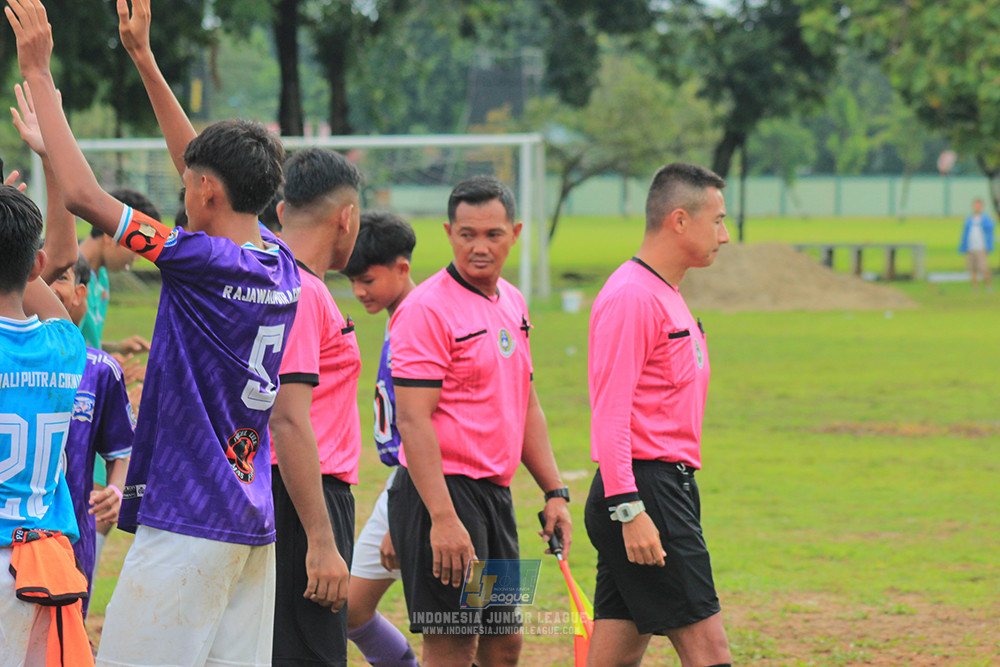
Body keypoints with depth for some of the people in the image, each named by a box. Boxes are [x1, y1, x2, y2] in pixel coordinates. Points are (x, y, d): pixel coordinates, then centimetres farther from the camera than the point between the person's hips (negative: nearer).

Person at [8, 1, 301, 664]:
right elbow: (213, 164, 22)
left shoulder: (201, 260, -13)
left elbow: (83, 195, -11)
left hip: (188, 527, -8)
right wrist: (144, 58, 27)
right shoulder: (283, 268, 9)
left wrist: (40, 73, -4)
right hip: (257, 528, 8)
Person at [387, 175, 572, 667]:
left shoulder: (513, 303, 14)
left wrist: (554, 491, 16)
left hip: (495, 494, 9)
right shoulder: (427, 309, -13)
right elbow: (413, 419, -18)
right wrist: (443, 518, -24)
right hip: (442, 492, -9)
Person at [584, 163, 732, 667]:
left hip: (669, 489, 10)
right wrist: (629, 510, -25)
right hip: (643, 489, -10)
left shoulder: (667, 296, 19)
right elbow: (609, 414, -19)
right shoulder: (631, 296, -13)